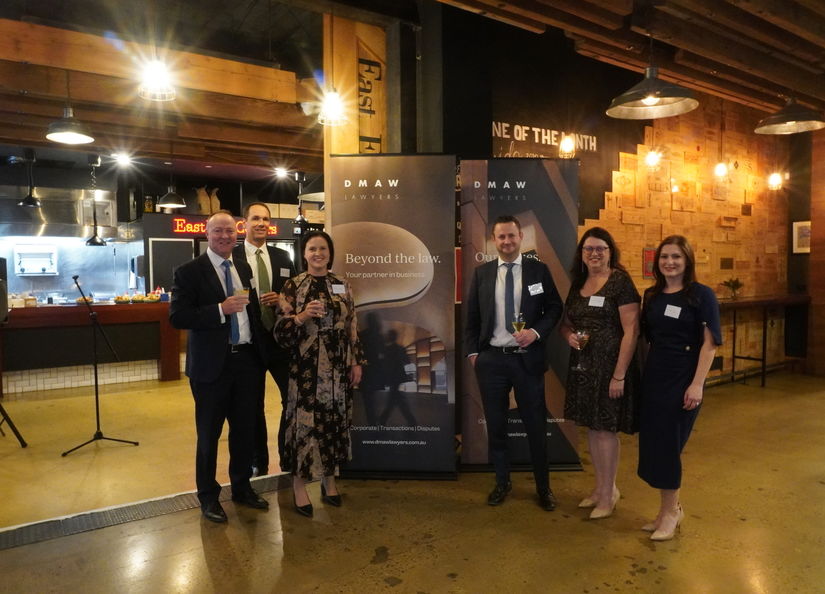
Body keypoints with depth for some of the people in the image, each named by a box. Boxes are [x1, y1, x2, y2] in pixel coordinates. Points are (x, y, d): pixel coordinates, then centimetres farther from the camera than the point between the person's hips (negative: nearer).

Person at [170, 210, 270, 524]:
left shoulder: (243, 269, 11)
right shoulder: (189, 271, -7)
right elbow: (177, 316, -15)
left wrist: (261, 352, 12)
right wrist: (221, 309, -24)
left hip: (247, 360, 6)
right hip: (212, 364, -5)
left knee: (245, 429, 16)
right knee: (209, 434, 9)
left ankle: (242, 487, 34)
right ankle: (208, 496, 27)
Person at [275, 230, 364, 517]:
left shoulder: (342, 285, 7)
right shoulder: (293, 286, -2)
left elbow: (352, 327, 9)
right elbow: (280, 330, -5)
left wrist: (356, 362, 6)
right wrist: (302, 316, -22)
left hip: (337, 367, 4)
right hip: (305, 368, -3)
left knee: (334, 421, 10)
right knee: (304, 421, 0)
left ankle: (329, 481, 26)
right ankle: (299, 486, 15)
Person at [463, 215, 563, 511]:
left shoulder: (538, 270, 1)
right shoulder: (481, 273, 4)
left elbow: (555, 307, 3)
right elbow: (472, 317, 7)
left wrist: (537, 331, -14)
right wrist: (472, 352, 0)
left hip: (527, 358, -1)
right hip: (491, 359, 2)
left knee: (536, 425, 8)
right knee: (495, 425, 12)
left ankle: (543, 487, 26)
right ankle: (502, 481, 30)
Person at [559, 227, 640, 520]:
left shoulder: (620, 282, -10)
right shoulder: (578, 283, 9)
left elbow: (631, 330, -15)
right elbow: (565, 322, 19)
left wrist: (619, 375, -18)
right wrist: (569, 335, -6)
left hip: (610, 365, -6)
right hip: (583, 365, 7)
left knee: (605, 428, 3)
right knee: (592, 426, 14)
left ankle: (608, 493, 21)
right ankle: (601, 486, 31)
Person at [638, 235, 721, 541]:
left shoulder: (701, 295, -8)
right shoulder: (652, 295, 7)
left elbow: (709, 343, -12)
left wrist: (697, 384, -17)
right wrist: (643, 373, 8)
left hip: (682, 379, -5)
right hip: (653, 377, 5)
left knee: (667, 444, 1)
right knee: (651, 443, 8)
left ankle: (670, 511, 21)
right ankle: (670, 507, 27)